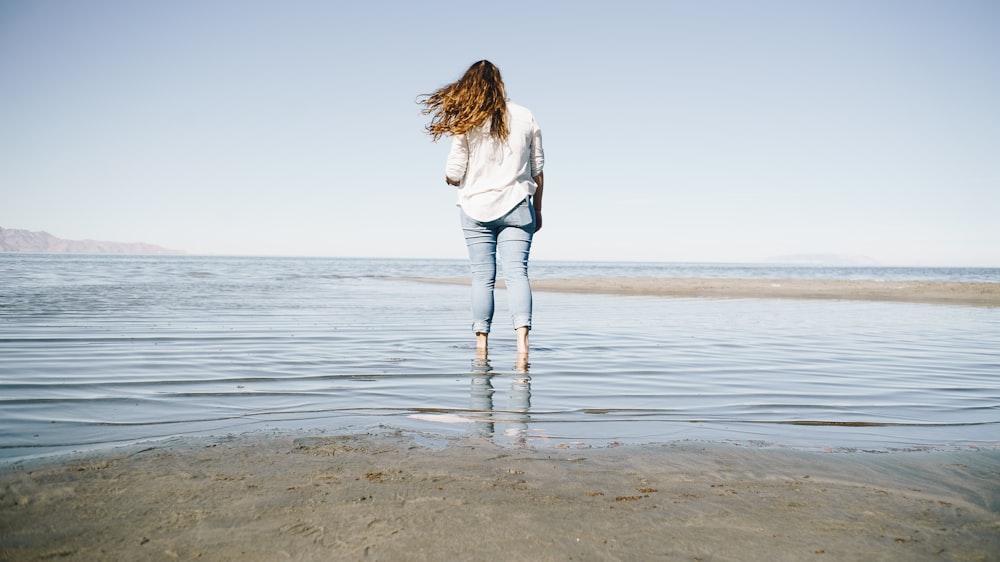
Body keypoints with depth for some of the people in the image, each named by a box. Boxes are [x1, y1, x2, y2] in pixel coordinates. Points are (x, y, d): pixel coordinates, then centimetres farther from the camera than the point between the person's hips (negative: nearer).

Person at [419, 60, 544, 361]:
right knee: (517, 272, -4)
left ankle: (481, 346, 8)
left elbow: (453, 175, -6)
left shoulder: (466, 122, -3)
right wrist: (537, 210, 15)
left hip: (477, 208, -1)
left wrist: (451, 178, 19)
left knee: (482, 277, 5)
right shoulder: (526, 117, 4)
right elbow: (537, 170, 6)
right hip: (517, 207, 1)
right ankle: (522, 339, -20)